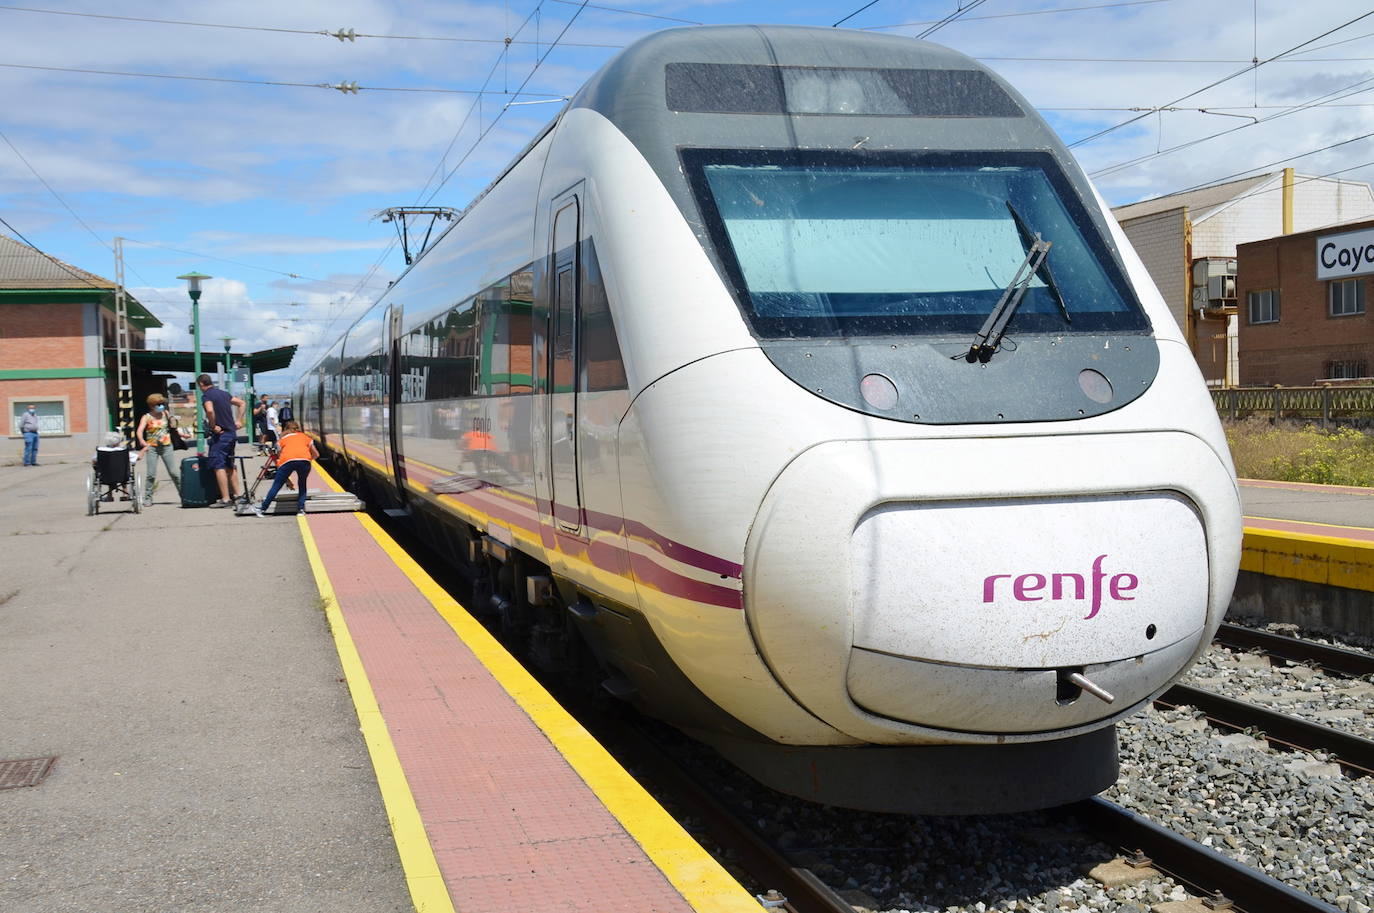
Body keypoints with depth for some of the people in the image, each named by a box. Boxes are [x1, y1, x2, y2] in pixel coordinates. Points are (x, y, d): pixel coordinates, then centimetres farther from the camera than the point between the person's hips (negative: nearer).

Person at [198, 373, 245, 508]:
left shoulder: (206, 395, -9)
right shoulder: (224, 393, 15)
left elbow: (210, 410, -28)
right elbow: (241, 403, 21)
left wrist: (213, 426, -15)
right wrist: (238, 421, 18)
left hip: (220, 435, -8)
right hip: (231, 433, 8)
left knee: (219, 466, -6)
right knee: (230, 466, 17)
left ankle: (225, 499, -9)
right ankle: (236, 495, 20)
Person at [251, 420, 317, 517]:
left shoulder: (282, 439, 30)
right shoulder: (306, 437, 32)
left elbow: (279, 457, 26)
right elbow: (316, 455, 34)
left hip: (287, 460, -1)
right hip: (304, 460, 1)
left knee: (276, 485, 7)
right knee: (302, 484, 23)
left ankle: (262, 508, 11)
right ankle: (301, 508, 11)